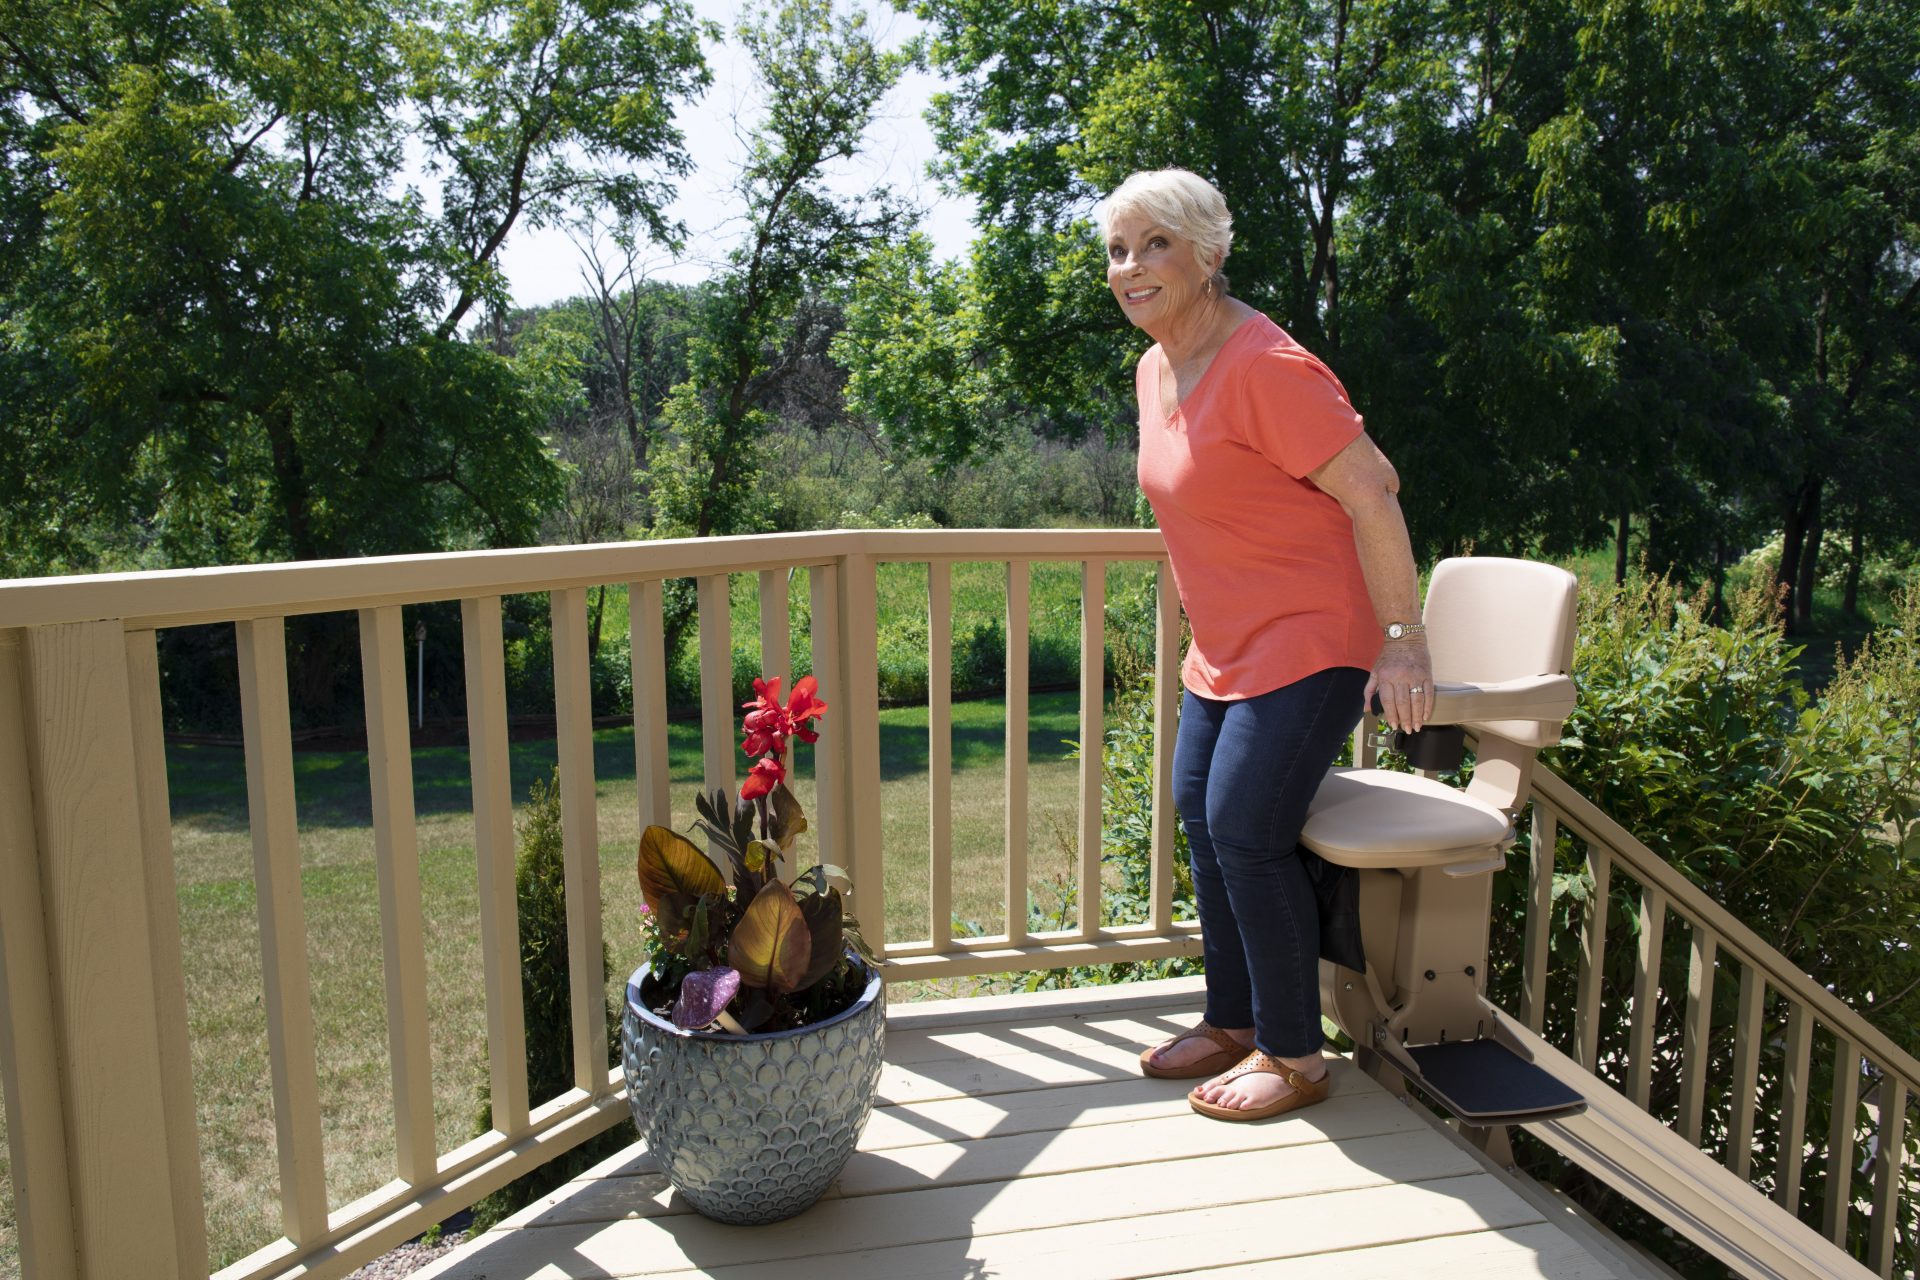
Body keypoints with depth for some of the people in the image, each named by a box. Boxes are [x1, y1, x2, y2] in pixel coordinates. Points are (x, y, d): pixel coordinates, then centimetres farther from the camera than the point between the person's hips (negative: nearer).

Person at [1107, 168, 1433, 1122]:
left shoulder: (1264, 367, -21)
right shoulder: (1156, 368, 8)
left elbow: (1372, 490, -22)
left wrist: (1402, 641, -21)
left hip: (1306, 643, -9)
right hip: (1222, 649, 10)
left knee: (1246, 833, -11)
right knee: (1201, 819, 10)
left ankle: (1293, 1056, 8)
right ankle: (1232, 1021, 27)